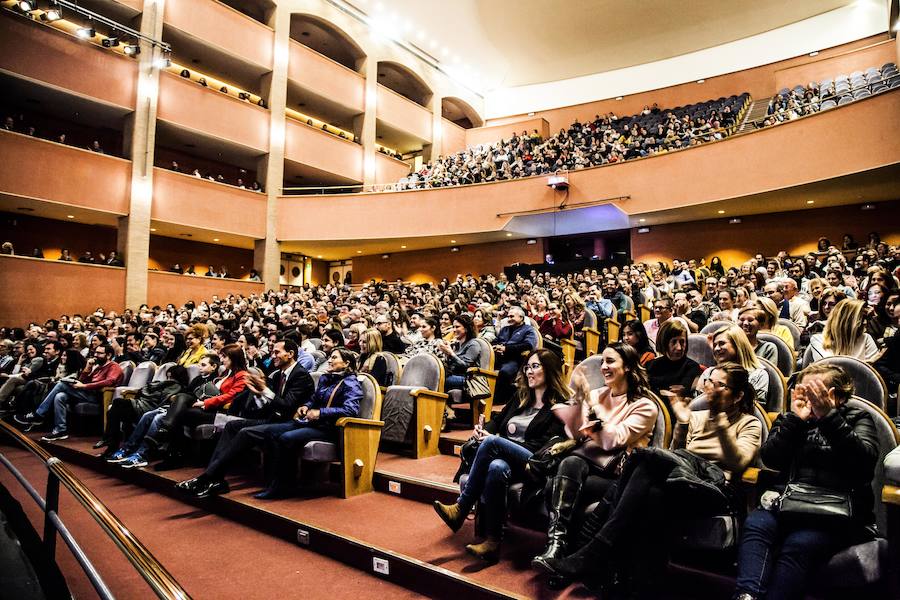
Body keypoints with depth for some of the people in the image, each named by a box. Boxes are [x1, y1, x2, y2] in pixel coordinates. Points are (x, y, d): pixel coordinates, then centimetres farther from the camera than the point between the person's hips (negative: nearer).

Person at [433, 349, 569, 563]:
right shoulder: (520, 396, 21)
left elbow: (546, 445, -9)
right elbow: (498, 420, 25)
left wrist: (495, 440, -14)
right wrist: (483, 430, -2)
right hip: (505, 458, 5)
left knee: (491, 443, -29)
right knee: (497, 467, -33)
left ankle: (460, 509, -21)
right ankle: (492, 542, -28)